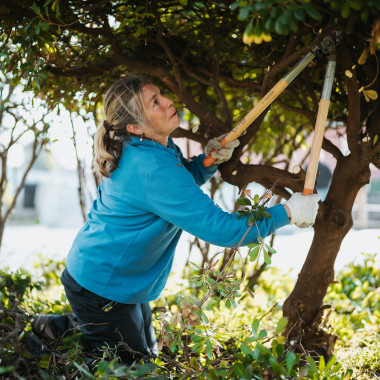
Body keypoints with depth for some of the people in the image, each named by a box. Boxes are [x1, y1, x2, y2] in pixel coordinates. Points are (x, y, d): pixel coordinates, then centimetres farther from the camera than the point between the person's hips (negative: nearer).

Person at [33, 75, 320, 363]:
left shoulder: (142, 148, -1)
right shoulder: (153, 169, -30)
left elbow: (181, 184, 17)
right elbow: (219, 229, -30)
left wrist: (209, 159, -3)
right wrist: (286, 213, -21)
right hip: (102, 289, -9)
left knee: (147, 356, 21)